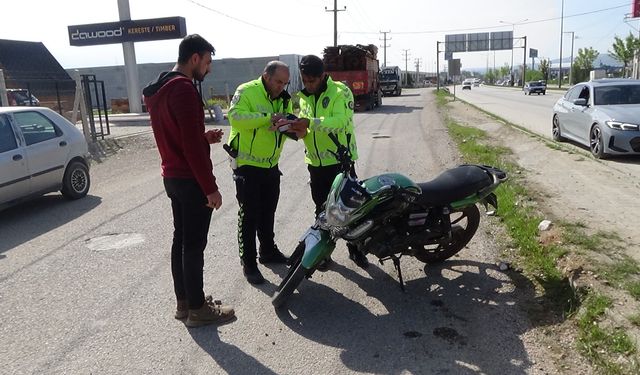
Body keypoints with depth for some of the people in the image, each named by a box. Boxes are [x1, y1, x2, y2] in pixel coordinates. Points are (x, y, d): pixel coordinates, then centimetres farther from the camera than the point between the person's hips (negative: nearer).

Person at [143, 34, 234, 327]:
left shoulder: (159, 88, 14)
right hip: (191, 180, -10)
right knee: (194, 245, -1)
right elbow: (191, 145, -23)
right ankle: (197, 309, 10)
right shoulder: (183, 88, -18)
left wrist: (205, 138, 11)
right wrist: (211, 188, -20)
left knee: (181, 239, 15)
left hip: (173, 176, 10)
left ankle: (183, 301, 26)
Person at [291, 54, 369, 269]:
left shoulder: (340, 92, -11)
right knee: (322, 209, 14)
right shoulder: (304, 97, 11)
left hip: (340, 161, -6)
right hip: (316, 163, 6)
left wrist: (310, 122, -39)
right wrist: (294, 127, -12)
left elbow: (340, 121, -27)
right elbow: (305, 129, 10)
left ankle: (355, 249, 19)